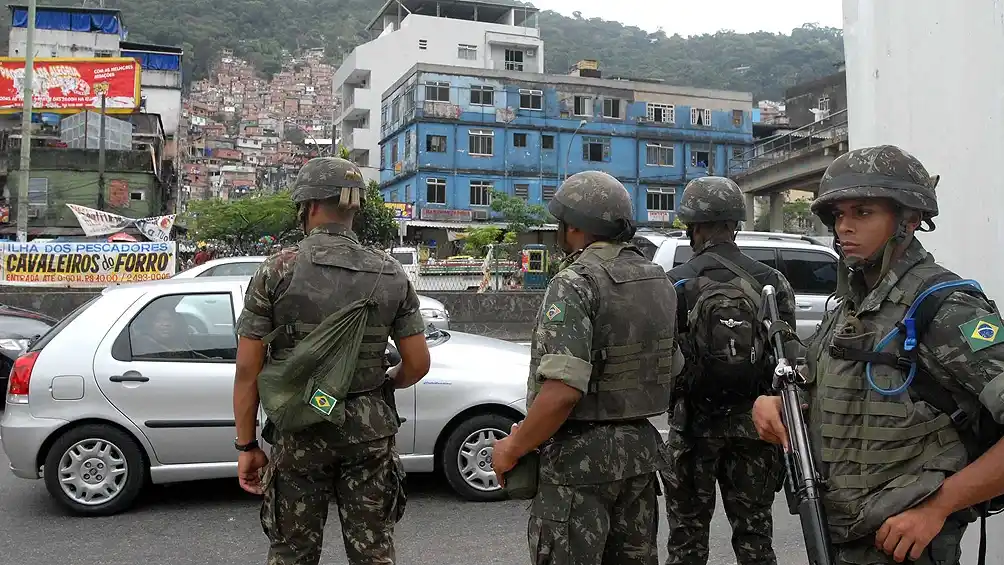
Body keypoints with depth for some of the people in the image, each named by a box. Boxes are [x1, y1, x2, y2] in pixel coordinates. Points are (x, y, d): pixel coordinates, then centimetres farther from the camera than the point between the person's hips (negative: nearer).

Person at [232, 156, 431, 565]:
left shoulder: (278, 271, -9)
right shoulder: (390, 274, -2)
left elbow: (248, 370, -10)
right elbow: (418, 364, -2)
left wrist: (247, 445, -1)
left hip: (299, 432, -2)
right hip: (369, 432, 2)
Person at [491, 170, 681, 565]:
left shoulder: (576, 283, -18)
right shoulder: (658, 280, 8)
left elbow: (563, 390, -27)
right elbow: (671, 369, 15)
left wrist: (513, 447, -16)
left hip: (580, 458, -8)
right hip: (641, 450, 8)